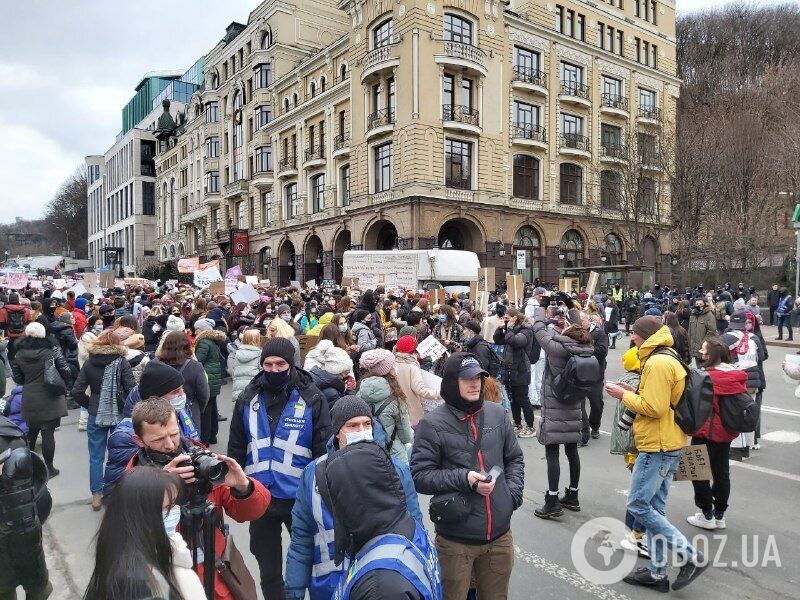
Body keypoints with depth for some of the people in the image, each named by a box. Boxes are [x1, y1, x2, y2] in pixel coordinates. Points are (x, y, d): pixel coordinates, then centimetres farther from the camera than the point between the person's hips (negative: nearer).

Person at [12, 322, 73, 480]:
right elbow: (66, 371, -9)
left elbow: (17, 377, 6)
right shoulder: (51, 351, -11)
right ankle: (49, 468, 8)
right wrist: (64, 388, 8)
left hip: (29, 400, 4)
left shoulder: (20, 354, 0)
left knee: (32, 430, 22)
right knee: (48, 433, 1)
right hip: (49, 399, -4)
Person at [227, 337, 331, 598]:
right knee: (268, 570, 20)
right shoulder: (248, 399, -1)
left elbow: (324, 451, -7)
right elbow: (236, 449, 7)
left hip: (301, 498, -3)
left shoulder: (312, 399, -10)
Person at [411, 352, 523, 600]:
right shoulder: (432, 424, -13)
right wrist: (464, 479, -20)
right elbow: (419, 475, -11)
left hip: (499, 534, 4)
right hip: (456, 540, -4)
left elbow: (514, 458, 14)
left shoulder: (497, 414, 2)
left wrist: (513, 492, 0)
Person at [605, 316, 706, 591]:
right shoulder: (668, 358, 15)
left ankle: (690, 556, 2)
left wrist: (624, 395, -12)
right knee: (655, 508, 13)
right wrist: (634, 392, 7)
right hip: (668, 444, 10)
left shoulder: (657, 363, -18)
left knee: (638, 505, -3)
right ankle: (657, 573, 20)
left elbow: (653, 408, -23)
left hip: (657, 447, -10)